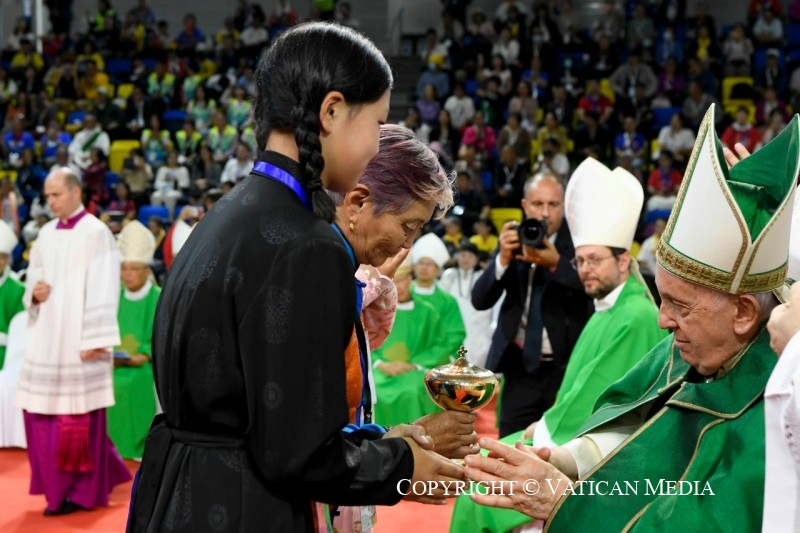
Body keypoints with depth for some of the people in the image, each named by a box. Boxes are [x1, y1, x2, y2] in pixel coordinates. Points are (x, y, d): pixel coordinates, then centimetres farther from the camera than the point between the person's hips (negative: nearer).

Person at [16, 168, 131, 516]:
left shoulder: (95, 233, -8)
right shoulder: (46, 234, 13)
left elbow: (102, 291, -13)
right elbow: (34, 278, 19)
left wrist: (94, 340, -17)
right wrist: (35, 293, -5)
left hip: (77, 340, -7)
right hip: (47, 339, 7)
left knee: (78, 415, -3)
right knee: (41, 410, 9)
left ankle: (82, 491, 7)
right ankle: (59, 484, 25)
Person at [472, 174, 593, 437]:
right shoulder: (513, 239, 5)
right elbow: (480, 300, -1)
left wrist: (556, 263, -30)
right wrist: (503, 259, -16)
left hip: (566, 368, -3)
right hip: (521, 368, 3)